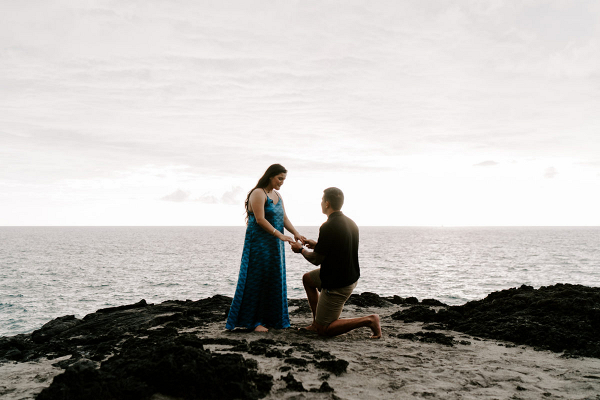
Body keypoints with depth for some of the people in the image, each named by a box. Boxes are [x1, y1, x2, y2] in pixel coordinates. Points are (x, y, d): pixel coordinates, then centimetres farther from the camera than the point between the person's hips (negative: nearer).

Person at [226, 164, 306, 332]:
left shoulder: (277, 196, 14)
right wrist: (279, 235, -23)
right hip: (259, 243, -8)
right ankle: (254, 321, 0)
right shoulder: (258, 194, -11)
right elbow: (260, 219, -19)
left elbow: (284, 218, 9)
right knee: (257, 280, -5)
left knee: (274, 280, 9)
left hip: (274, 245, 8)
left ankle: (271, 318, 17)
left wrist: (296, 233, -7)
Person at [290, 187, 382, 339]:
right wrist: (317, 244, 23)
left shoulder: (328, 227, -24)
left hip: (337, 284, -9)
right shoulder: (350, 223, 3)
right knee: (307, 278, 28)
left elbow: (316, 259, -16)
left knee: (323, 330, 2)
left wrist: (300, 249, 3)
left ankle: (369, 320, -5)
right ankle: (317, 321, 30)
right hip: (351, 276, 9)